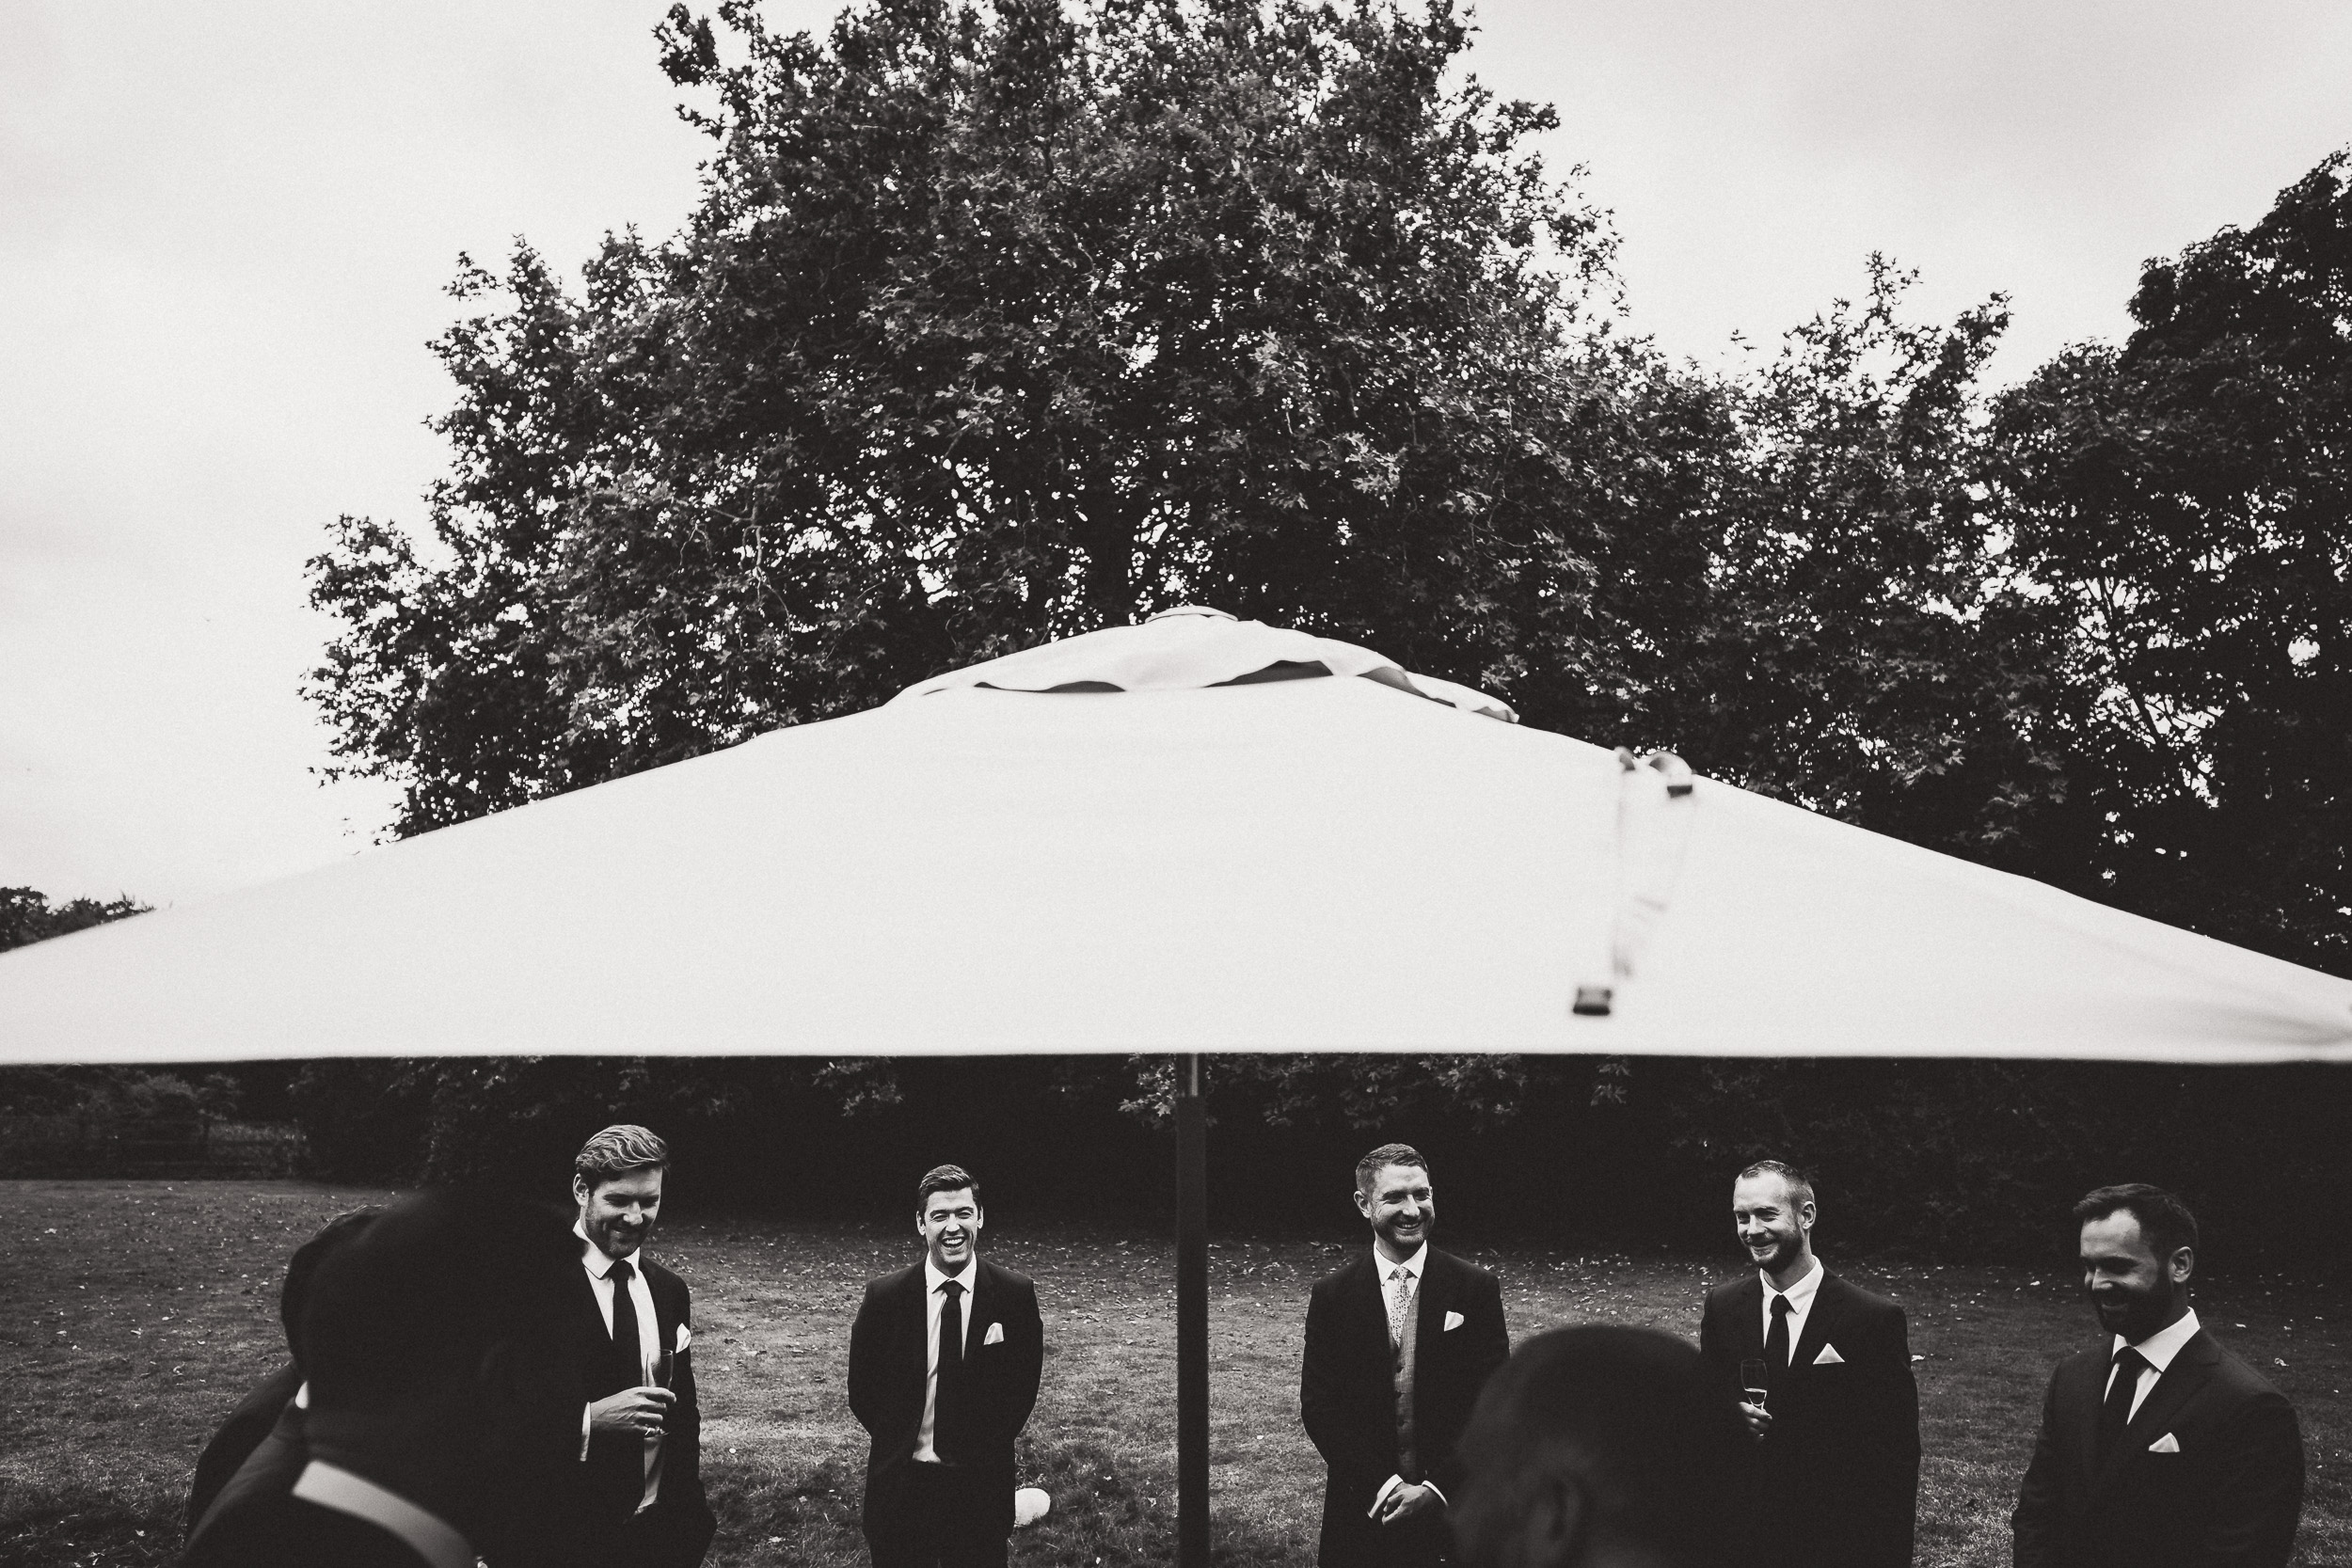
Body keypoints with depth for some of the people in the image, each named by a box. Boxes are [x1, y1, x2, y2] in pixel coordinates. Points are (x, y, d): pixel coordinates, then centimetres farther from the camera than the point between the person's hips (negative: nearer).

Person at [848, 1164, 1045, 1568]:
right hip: (901, 1485, 0)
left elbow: (1024, 1384, 2)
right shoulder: (884, 1296, -8)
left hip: (983, 1485, 0)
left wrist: (984, 1447, 2)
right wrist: (900, 1445, 3)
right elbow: (862, 1389, 3)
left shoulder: (1016, 1295, -8)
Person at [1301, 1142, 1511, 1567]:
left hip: (1453, 1509, 0)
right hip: (1362, 1510, 1)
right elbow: (1318, 1406, -3)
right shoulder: (1332, 1295, -2)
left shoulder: (1476, 1289, -4)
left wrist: (1437, 1487, -12)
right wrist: (1382, 1485, -12)